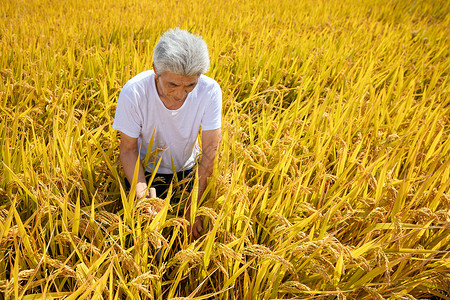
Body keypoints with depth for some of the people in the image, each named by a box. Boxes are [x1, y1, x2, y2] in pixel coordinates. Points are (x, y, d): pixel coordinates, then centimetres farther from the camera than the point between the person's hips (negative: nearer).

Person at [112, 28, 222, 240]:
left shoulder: (210, 91, -27)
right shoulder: (133, 93, -30)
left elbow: (210, 152, -24)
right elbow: (128, 150, -19)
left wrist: (192, 208, -27)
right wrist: (144, 199, -30)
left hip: (187, 171, 1)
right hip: (145, 172, 0)